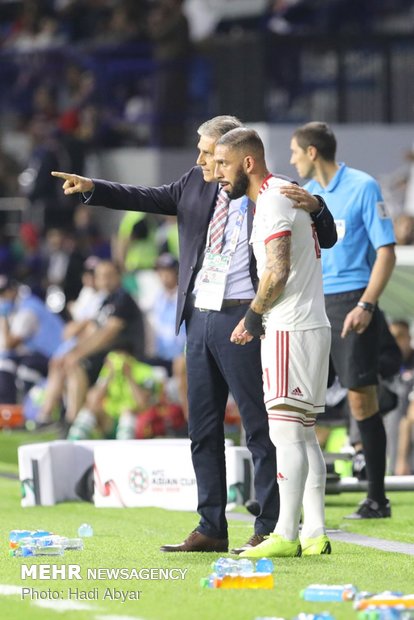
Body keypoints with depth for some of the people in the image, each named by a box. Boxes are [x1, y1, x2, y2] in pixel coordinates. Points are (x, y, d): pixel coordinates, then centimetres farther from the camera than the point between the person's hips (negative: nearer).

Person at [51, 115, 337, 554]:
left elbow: (326, 240, -4)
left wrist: (313, 207, -24)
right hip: (200, 319, 7)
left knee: (259, 426, -3)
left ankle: (270, 529, 1)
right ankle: (211, 529, 17)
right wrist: (92, 188, 2)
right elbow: (150, 199, 11)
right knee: (203, 429, 10)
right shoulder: (196, 184, 10)